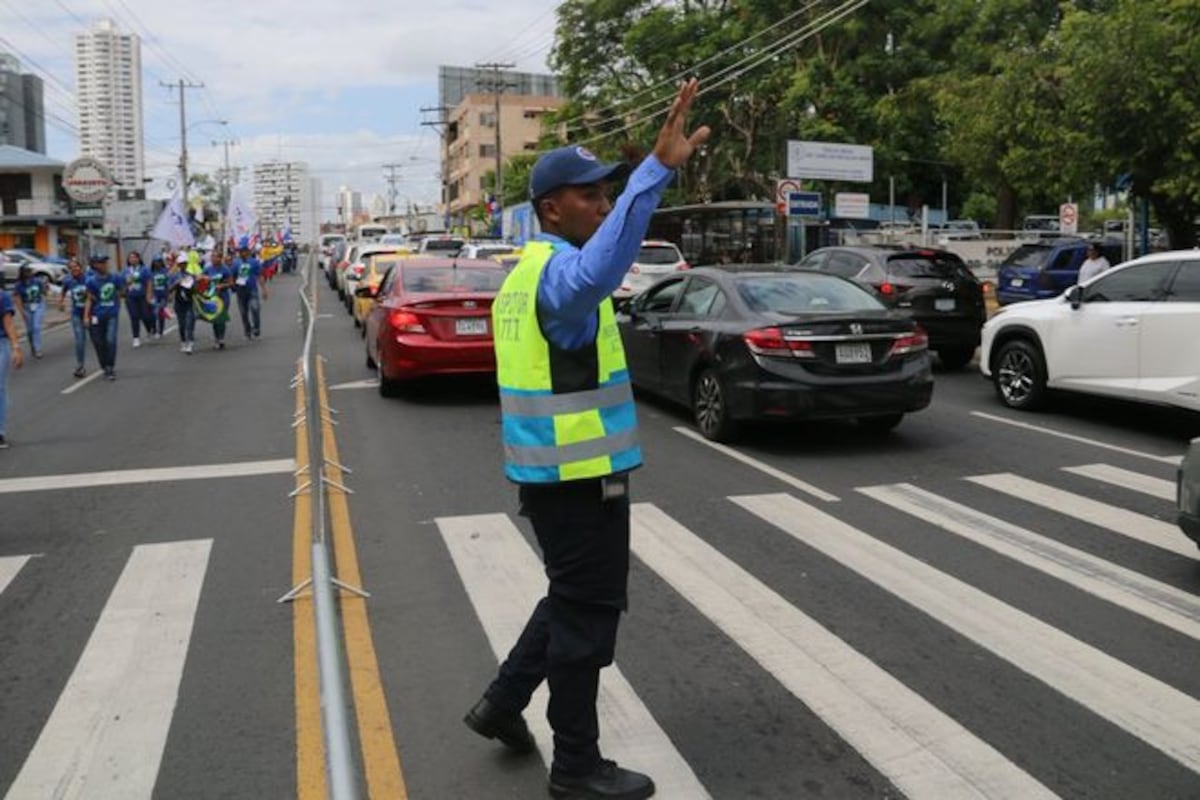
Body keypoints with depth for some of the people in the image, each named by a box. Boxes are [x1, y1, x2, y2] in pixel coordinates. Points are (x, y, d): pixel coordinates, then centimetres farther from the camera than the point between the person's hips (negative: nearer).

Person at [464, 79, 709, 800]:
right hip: (581, 475, -10)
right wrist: (659, 169, -51)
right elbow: (599, 268, -44)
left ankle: (504, 703, 34)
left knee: (573, 598, 24)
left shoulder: (527, 270, 14)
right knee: (588, 613, 4)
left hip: (547, 469, 10)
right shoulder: (557, 269, -19)